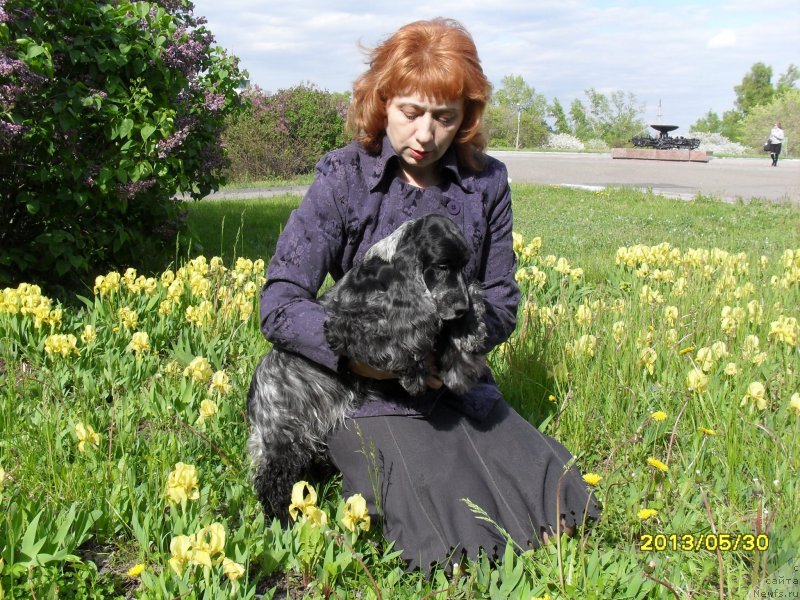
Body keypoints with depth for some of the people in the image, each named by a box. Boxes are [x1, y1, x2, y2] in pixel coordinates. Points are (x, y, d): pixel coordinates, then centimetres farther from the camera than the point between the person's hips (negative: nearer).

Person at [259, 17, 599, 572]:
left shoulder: (487, 183, 3)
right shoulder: (344, 179, -6)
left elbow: (501, 303, 8)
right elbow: (280, 305, -11)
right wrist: (358, 351, -27)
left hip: (459, 386, 4)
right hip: (372, 395, -4)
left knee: (567, 510, -10)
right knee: (457, 548, -19)